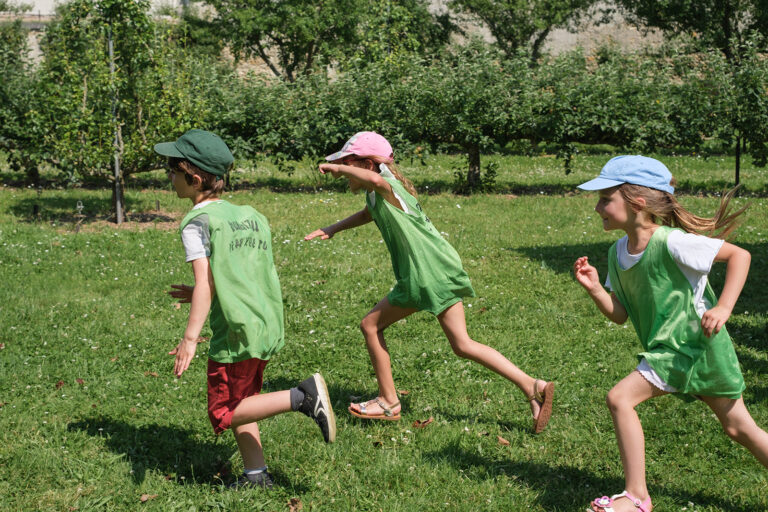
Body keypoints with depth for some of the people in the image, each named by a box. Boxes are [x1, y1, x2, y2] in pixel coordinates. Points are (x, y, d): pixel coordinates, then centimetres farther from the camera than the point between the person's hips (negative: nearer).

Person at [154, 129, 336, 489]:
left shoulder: (197, 223, -9)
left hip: (235, 334, -8)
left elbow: (205, 283, -20)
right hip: (267, 328, 8)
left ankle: (302, 397, -12)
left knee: (224, 413, 3)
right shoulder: (251, 216, 13)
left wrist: (190, 338, -26)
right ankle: (256, 475, 20)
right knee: (239, 402, 21)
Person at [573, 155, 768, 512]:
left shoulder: (671, 243, -21)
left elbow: (739, 255, -15)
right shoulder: (618, 253, 3)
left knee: (620, 398, -15)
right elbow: (620, 315, 6)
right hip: (667, 348, 8)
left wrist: (723, 308, -22)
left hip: (697, 345, -8)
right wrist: (594, 289, -10)